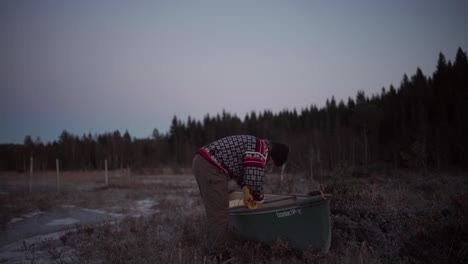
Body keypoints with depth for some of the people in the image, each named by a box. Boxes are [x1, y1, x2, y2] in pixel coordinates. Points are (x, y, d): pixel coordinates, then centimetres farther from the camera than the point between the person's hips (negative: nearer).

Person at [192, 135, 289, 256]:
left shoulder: (253, 144, 21)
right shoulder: (260, 149, -10)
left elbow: (238, 167, 30)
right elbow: (254, 179, -14)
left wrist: (245, 190, 21)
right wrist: (258, 200, 3)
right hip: (210, 168, -11)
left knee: (215, 211, 17)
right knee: (219, 214, -5)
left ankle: (217, 247, 25)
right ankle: (219, 254, 1)